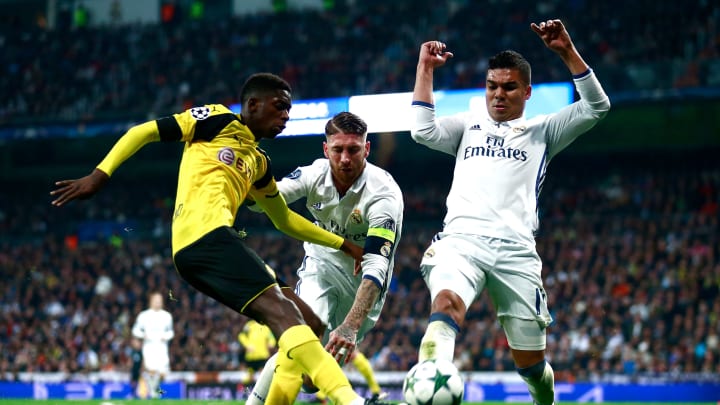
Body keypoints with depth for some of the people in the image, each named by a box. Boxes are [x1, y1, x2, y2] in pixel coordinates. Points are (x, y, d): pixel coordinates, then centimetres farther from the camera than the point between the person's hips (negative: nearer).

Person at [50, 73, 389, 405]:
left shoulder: (258, 163, 29)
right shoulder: (218, 120, 7)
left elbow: (284, 219, 39)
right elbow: (144, 132, 4)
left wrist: (343, 245, 35)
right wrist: (99, 175, -6)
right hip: (205, 235, -9)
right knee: (280, 310, -24)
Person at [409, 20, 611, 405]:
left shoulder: (542, 131, 20)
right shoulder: (468, 125, 25)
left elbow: (596, 106, 8)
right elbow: (423, 131, 8)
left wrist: (567, 52, -1)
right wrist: (425, 68, 12)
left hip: (515, 250, 1)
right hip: (461, 240, 0)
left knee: (531, 361, 3)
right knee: (446, 302, -34)